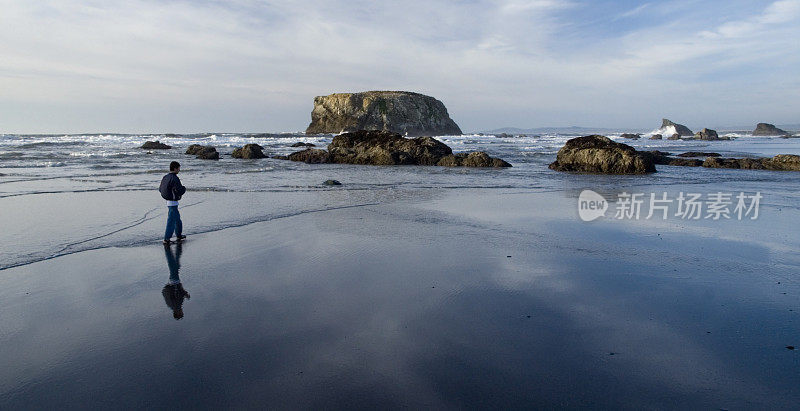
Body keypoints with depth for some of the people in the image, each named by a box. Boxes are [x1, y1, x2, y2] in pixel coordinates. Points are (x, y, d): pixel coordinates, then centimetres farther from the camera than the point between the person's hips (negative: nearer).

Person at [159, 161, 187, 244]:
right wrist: (184, 188, -4)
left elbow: (160, 189, 13)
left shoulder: (165, 177, 6)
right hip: (173, 203, -9)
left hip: (168, 202, 9)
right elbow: (180, 192, -24)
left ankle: (179, 235, 34)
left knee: (177, 219, 22)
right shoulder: (175, 179, -20)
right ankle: (166, 239, 1)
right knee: (171, 221, -2)